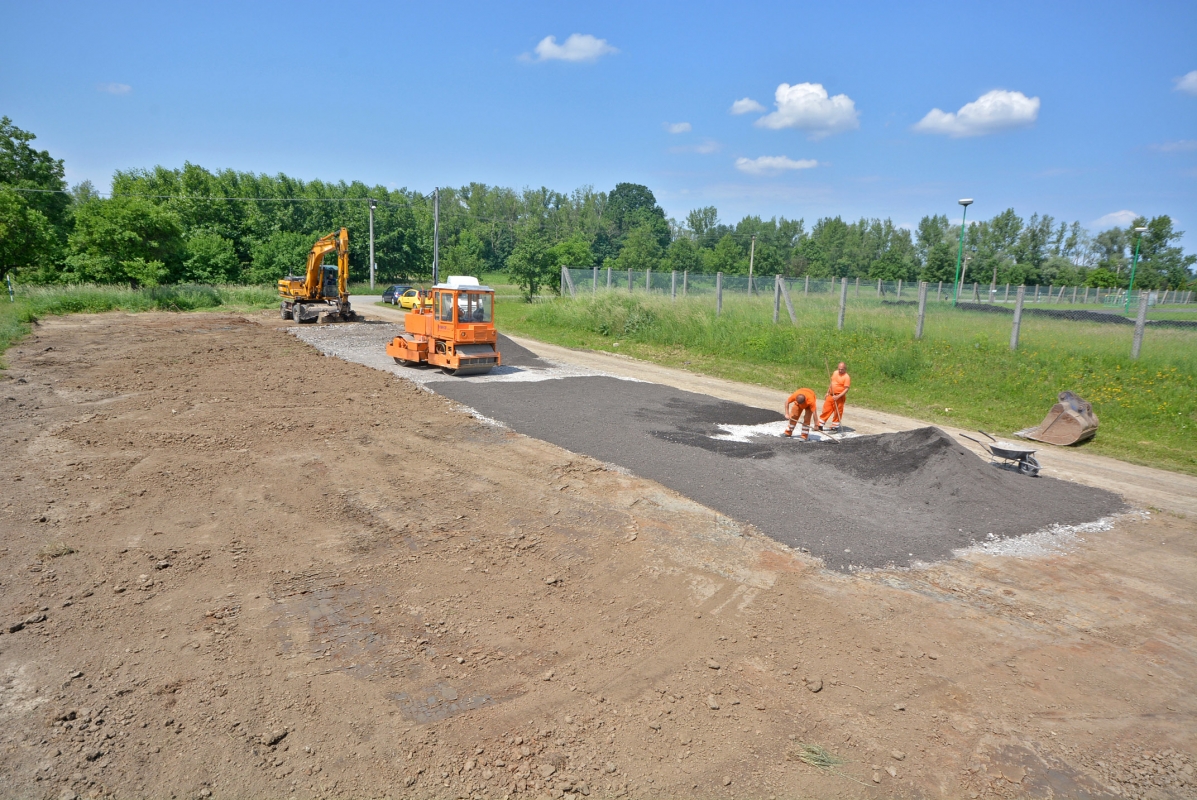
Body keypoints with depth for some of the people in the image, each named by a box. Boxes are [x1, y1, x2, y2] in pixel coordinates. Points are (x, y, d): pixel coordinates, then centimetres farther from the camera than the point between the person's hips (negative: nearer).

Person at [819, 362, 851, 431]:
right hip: (831, 395, 6)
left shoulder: (846, 377, -14)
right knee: (826, 409, 10)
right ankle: (820, 425, 19)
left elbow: (846, 389, -17)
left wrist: (838, 396, -25)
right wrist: (828, 392, 19)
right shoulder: (835, 373, 8)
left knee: (837, 412, 1)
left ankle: (835, 426, 15)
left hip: (839, 397, -6)